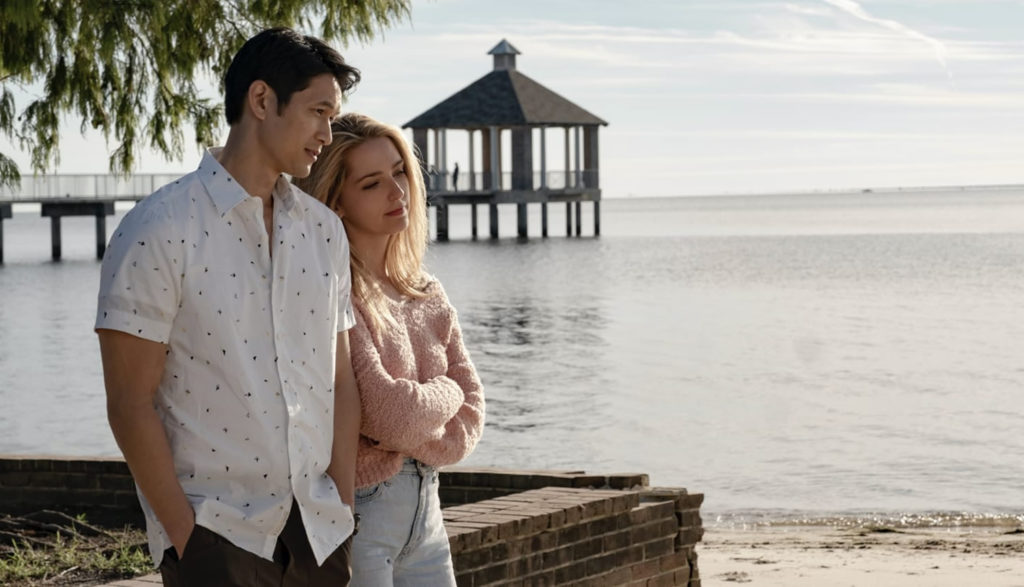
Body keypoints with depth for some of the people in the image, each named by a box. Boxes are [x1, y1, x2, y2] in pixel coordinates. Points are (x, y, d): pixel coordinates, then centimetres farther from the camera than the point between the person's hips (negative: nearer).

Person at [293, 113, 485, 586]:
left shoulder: (426, 294, 10)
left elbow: (469, 412, 9)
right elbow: (386, 411, -19)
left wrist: (416, 442, -10)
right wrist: (445, 395, 0)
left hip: (423, 508, 7)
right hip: (356, 507, -7)